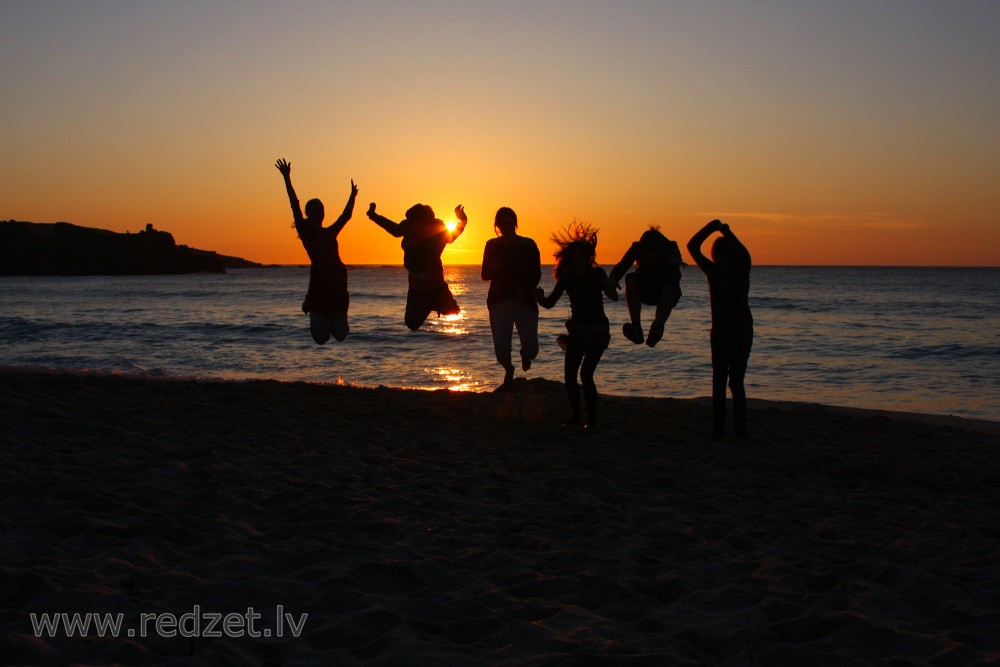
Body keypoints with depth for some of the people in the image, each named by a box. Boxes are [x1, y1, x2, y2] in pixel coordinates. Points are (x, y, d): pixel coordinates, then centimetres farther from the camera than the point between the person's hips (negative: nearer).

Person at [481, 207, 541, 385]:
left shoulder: (528, 245, 4)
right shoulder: (492, 245, 6)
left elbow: (536, 275, 3)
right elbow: (485, 275, 7)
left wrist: (526, 289, -16)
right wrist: (494, 268, -16)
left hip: (525, 301, 0)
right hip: (500, 302, 0)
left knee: (531, 349, -9)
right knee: (501, 349, -8)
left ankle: (525, 356, 32)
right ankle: (509, 369, 29)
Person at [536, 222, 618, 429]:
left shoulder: (597, 273, -8)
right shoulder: (566, 277, -2)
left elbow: (614, 297, -17)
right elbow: (549, 303, -1)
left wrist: (603, 282, -33)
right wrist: (539, 297, -22)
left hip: (598, 329, -3)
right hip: (578, 328, 3)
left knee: (585, 374, -14)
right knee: (570, 374, -2)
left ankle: (592, 418, -2)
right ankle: (575, 415, 16)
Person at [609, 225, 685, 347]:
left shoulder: (670, 247, -16)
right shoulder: (637, 248, -12)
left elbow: (676, 255, -39)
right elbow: (622, 265, -26)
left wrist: (675, 260, -64)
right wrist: (613, 279, -47)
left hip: (666, 294, -1)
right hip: (645, 291, 2)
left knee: (670, 285, -36)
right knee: (630, 278, -29)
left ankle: (658, 325, -59)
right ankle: (636, 326, -45)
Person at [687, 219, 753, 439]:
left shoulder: (741, 272, -4)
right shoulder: (714, 272, 5)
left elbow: (745, 256, -27)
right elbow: (692, 247, 0)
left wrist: (728, 234, -27)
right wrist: (711, 227, -10)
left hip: (740, 332, -4)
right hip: (720, 332, 4)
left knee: (736, 381, -8)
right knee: (719, 381, 1)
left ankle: (740, 427, -2)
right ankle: (718, 427, 3)